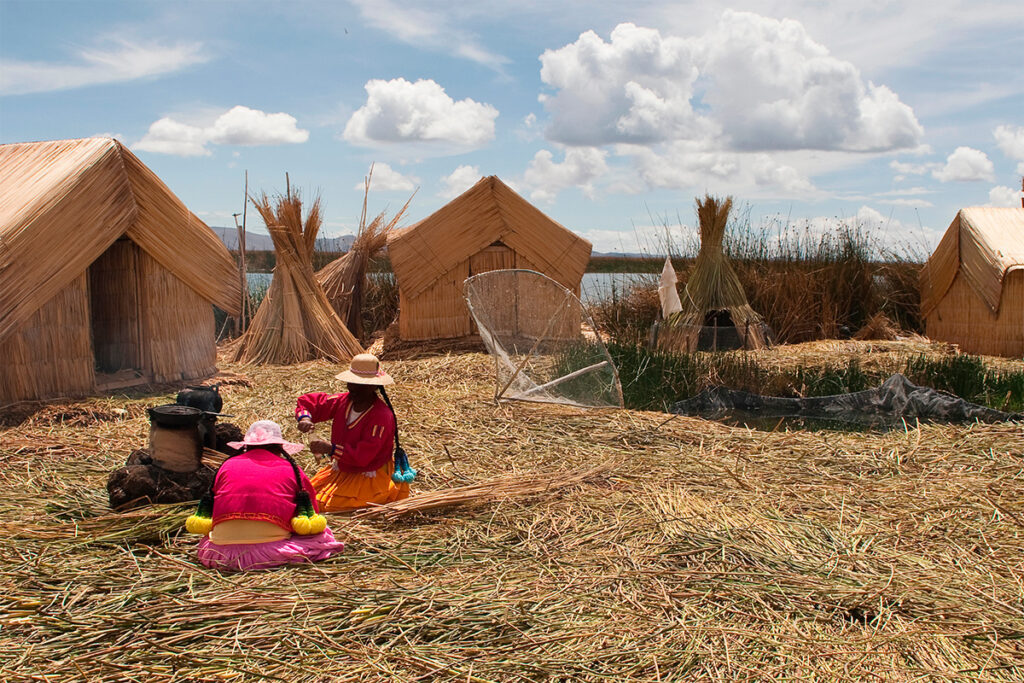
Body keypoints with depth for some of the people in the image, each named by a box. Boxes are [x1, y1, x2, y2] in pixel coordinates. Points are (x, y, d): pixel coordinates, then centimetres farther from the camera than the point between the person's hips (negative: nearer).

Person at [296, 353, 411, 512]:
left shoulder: (382, 416, -26)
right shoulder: (343, 401, -5)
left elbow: (362, 456, -31)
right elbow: (306, 401, 4)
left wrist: (330, 448, -37)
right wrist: (304, 417, -19)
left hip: (369, 478, -8)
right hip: (340, 470, 8)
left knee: (322, 505, -18)